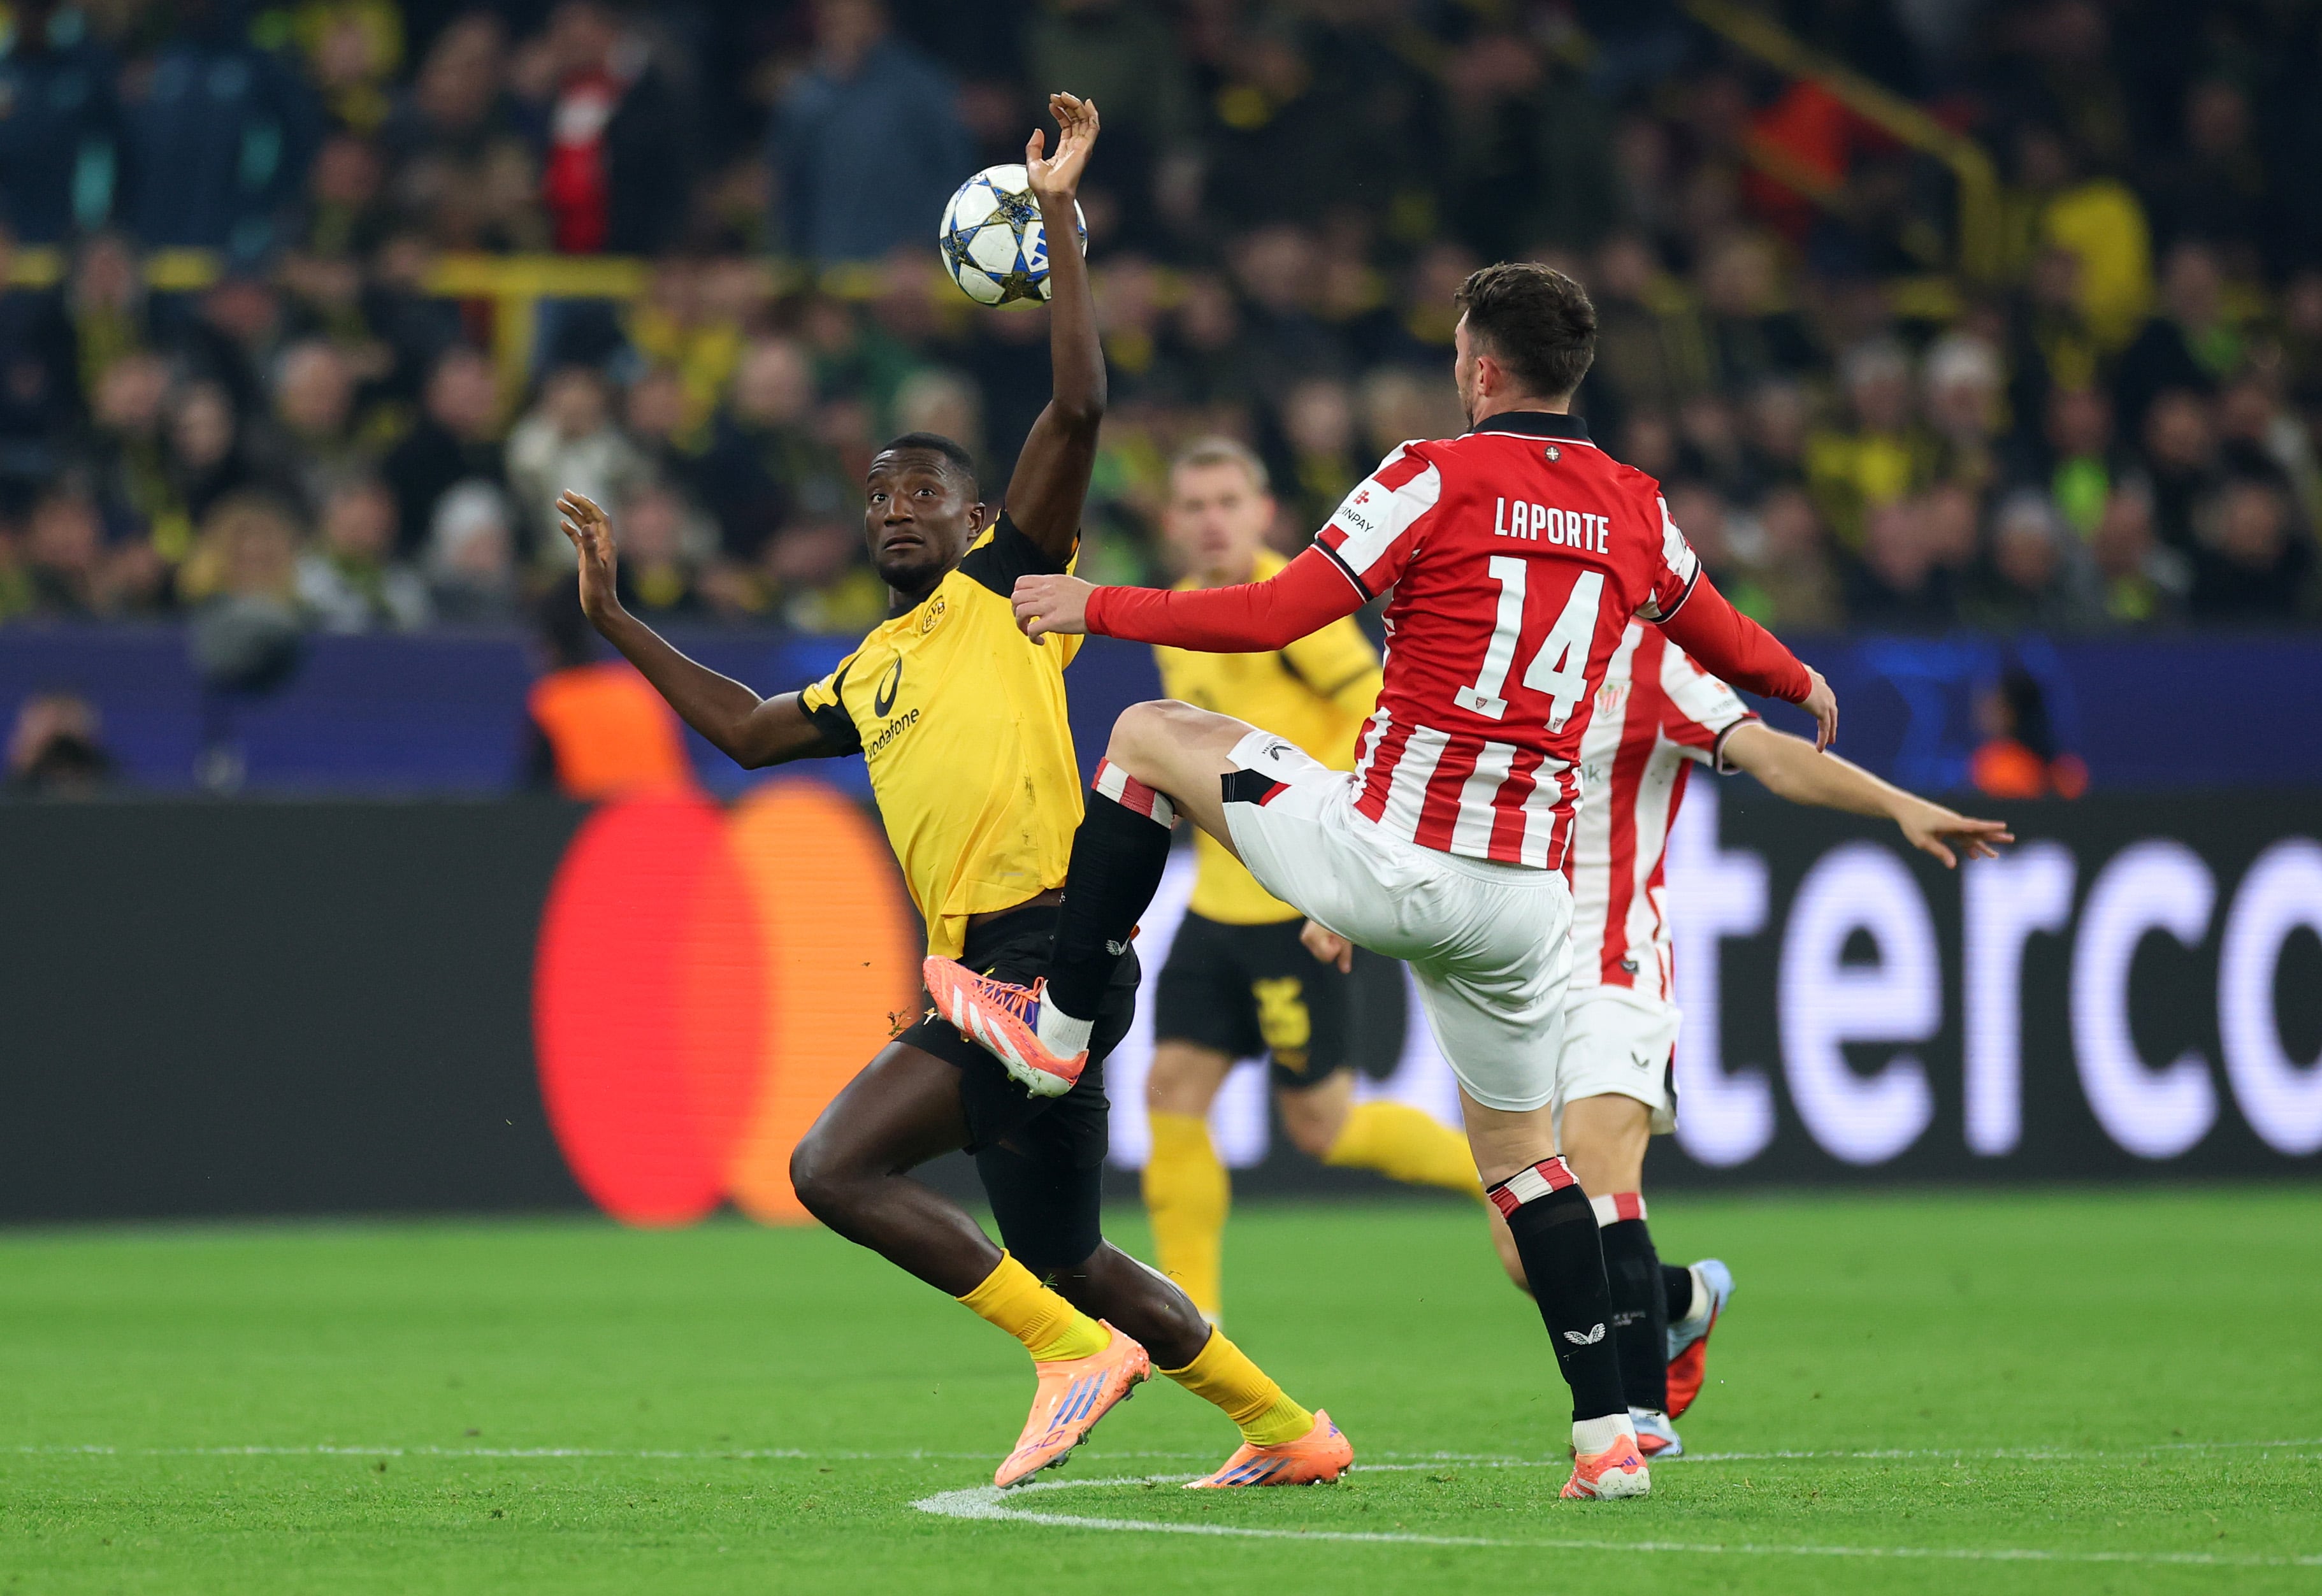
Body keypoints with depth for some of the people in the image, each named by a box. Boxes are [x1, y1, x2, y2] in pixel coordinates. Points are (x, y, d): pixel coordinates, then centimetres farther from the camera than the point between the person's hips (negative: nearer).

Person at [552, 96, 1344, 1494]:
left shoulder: (1006, 587, 3)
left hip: (1046, 948, -9)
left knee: (836, 1168, -16)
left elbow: (1079, 407, -7)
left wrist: (1058, 218, -8)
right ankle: (1288, 1430, 24)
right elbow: (750, 731, 35)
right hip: (992, 973, 9)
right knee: (1066, 1262, 12)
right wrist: (617, 620, 32)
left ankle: (1075, 1348, -10)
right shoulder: (874, 672, 24)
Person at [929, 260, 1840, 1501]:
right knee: (1518, 1152, 18)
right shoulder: (1634, 511, 8)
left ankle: (1058, 1024, 16)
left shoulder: (1438, 478, -8)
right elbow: (1719, 637, 27)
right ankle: (1607, 1434, 9)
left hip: (1382, 861, -5)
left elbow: (1271, 618, -11)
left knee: (1150, 736, 13)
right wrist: (1804, 684, 50)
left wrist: (1097, 607, 0)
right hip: (1522, 897, 5)